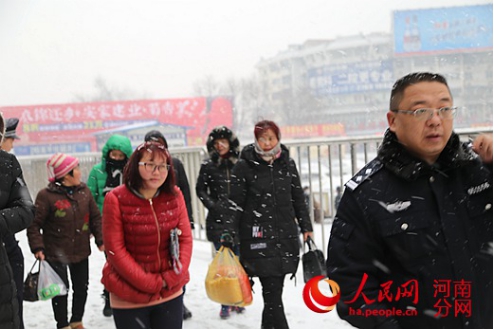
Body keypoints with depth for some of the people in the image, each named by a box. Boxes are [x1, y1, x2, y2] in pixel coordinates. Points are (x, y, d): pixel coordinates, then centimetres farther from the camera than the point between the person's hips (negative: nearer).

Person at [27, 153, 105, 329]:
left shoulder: (84, 190, -1)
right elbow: (34, 223, -13)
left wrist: (100, 240, 4)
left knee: (81, 287, 15)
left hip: (81, 251, 5)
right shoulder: (46, 195, -16)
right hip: (56, 254, -5)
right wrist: (37, 247, -21)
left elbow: (95, 217, 6)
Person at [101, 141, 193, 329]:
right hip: (130, 297, -3)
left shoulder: (174, 195, -2)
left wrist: (172, 278, -12)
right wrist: (150, 283, -16)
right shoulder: (116, 199, -12)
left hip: (171, 293, 4)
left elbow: (186, 238, 0)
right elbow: (115, 250, -14)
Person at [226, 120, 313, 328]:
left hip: (286, 235, 4)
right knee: (272, 291, -7)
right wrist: (230, 234, -10)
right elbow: (234, 204, -5)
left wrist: (306, 227, 11)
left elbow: (298, 198, 14)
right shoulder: (244, 166, -4)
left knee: (274, 289, 11)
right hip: (258, 238, -4)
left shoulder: (288, 164, 8)